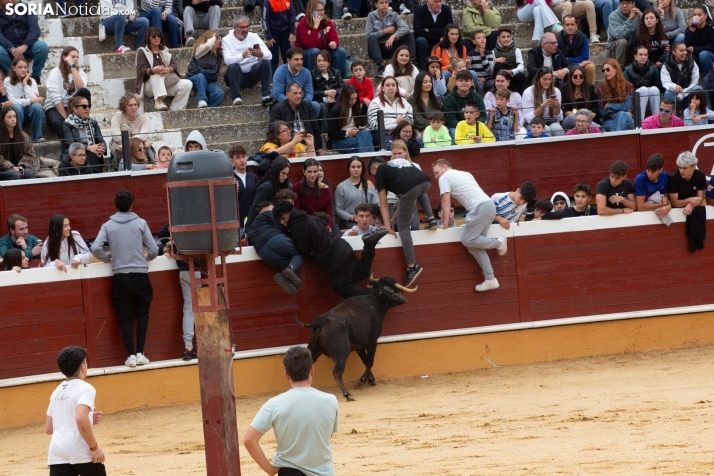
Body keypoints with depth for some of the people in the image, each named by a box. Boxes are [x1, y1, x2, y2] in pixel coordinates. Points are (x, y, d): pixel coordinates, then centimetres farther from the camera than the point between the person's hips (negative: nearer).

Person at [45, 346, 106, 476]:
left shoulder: (57, 392, 19)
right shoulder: (85, 388, -5)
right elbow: (80, 418, -23)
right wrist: (94, 447, -15)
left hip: (57, 453, 6)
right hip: (81, 451, -6)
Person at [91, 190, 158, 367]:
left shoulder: (108, 226, 0)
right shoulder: (140, 223, -2)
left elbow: (96, 248, -11)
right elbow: (154, 250, -4)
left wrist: (107, 259, 8)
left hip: (120, 277, 1)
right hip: (140, 275, 0)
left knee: (124, 316, 8)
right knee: (142, 314, 12)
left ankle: (131, 355, 2)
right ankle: (140, 353, 4)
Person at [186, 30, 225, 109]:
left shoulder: (218, 54, 13)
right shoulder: (200, 48, -3)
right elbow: (208, 45, -26)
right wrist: (213, 37, -7)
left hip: (209, 82, 4)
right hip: (195, 79, -4)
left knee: (220, 93, -27)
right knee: (201, 76, -40)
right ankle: (202, 101, -50)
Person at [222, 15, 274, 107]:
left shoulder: (253, 37, 1)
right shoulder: (226, 40, -5)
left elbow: (269, 55, -11)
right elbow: (227, 60, -24)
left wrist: (261, 54, -36)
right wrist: (242, 56, -43)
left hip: (252, 75, 2)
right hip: (236, 75, -2)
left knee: (266, 62, -22)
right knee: (233, 66, -33)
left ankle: (266, 95, -28)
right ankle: (236, 97, -38)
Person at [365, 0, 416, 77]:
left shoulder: (394, 15, 0)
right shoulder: (371, 16, -1)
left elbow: (405, 28, -17)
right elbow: (368, 35, -12)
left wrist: (393, 36, -33)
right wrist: (385, 31, -13)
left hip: (392, 47, 2)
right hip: (378, 49, -2)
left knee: (409, 35, -17)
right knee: (372, 38, -33)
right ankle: (380, 66, -47)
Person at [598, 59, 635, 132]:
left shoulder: (628, 86, -1)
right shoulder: (601, 89, 2)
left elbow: (626, 107, -11)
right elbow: (601, 113, -1)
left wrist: (609, 106, -7)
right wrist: (619, 107, -11)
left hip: (627, 121, 0)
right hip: (608, 122, 0)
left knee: (621, 115, -37)